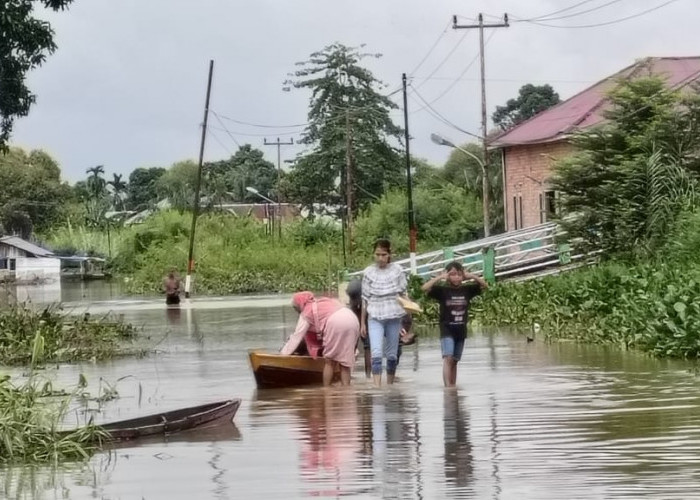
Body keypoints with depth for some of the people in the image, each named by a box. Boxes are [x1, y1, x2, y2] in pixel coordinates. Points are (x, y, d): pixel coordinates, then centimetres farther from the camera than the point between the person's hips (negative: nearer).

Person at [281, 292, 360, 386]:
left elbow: (297, 336, 13)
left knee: (329, 361, 7)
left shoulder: (306, 313, 13)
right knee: (344, 361, 11)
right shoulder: (323, 301, 32)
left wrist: (283, 353, 18)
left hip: (336, 322, -6)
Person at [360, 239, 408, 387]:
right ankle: (377, 388, -20)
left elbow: (403, 294, 9)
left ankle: (389, 386, 23)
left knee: (392, 355, 8)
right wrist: (362, 323, 7)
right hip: (375, 317, -1)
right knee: (376, 354, -14)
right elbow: (365, 299, 7)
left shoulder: (397, 270, 2)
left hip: (393, 316, 1)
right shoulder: (368, 273, 2)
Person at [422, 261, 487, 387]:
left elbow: (485, 285, 6)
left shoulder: (467, 290, 3)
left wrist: (471, 276, -6)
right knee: (448, 358, -19)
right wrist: (440, 277, -18)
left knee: (454, 361, 11)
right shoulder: (442, 290, -7)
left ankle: (453, 387, 17)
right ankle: (447, 387, -28)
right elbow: (425, 288, -19)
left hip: (461, 330, 4)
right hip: (447, 330, -4)